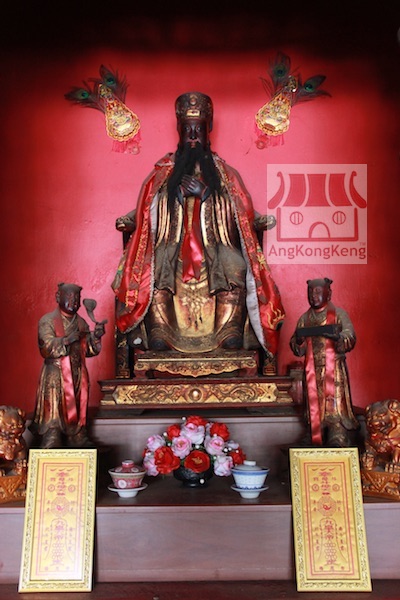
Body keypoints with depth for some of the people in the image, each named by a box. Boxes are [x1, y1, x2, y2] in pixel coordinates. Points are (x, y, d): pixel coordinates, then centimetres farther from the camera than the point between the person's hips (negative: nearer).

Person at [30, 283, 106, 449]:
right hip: (56, 378, -5)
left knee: (78, 415, 9)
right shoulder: (47, 321, -3)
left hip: (78, 376, 5)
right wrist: (67, 340, -28)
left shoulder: (81, 322, 13)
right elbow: (46, 348, -15)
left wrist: (96, 337, -7)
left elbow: (89, 350, 11)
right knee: (54, 418, -7)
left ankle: (80, 444, 18)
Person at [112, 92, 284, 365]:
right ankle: (158, 340, -30)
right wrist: (130, 221, -9)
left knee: (234, 266, -33)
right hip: (173, 248, 1)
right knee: (155, 269, -32)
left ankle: (231, 338, -32)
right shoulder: (164, 172, 20)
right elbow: (148, 212, 13)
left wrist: (204, 193, -7)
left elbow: (241, 215, 5)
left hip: (213, 250, 0)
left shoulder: (224, 173, 18)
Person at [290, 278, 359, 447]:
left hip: (334, 369, -3)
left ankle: (338, 443, -10)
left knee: (335, 404, -10)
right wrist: (299, 340, -11)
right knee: (315, 406, 2)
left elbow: (350, 339, -8)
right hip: (312, 370, 4)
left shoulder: (338, 314, 3)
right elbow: (298, 350, 12)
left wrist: (338, 337, -29)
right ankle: (318, 443, 8)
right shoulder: (304, 318, 15)